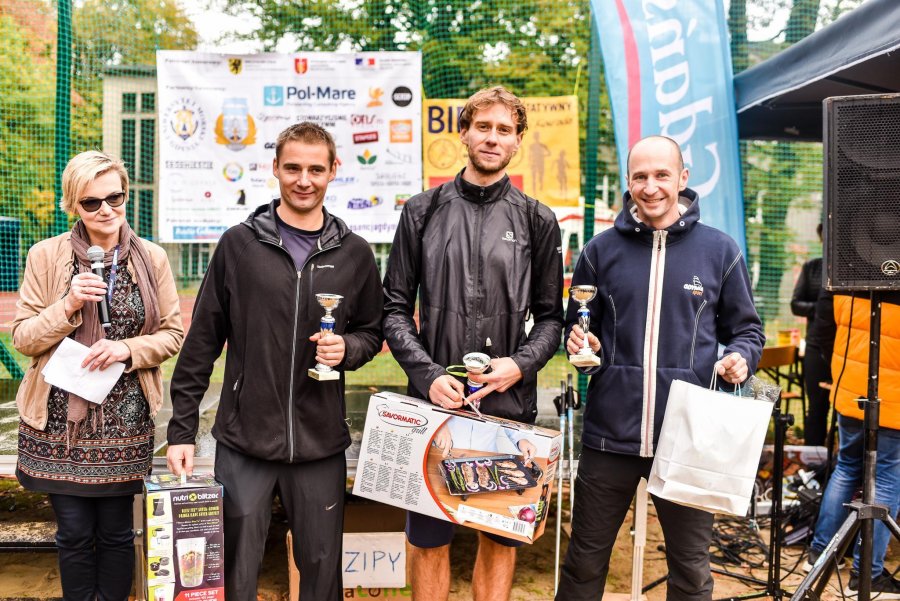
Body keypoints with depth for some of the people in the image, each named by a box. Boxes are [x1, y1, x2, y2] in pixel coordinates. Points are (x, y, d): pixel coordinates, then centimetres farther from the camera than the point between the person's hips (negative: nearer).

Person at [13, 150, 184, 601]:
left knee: (115, 532, 9)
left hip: (124, 420, 0)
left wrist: (129, 348, -14)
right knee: (74, 534, 9)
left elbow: (173, 334, 4)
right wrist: (68, 305, -17)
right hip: (60, 420, 0)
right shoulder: (46, 256, -1)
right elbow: (23, 338, -1)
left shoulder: (152, 258, 0)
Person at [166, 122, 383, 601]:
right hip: (243, 440, -1)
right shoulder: (239, 244, 0)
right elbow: (202, 341, 2)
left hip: (320, 443, 1)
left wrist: (348, 348, -9)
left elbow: (371, 331, 14)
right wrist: (182, 428, -1)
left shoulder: (353, 253, 4)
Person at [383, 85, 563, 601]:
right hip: (436, 402, 0)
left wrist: (521, 364, -11)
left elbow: (550, 317, 8)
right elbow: (396, 308, 4)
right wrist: (427, 375, -10)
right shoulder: (424, 211, 5)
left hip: (510, 404, 1)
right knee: (429, 537, 8)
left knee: (502, 536, 11)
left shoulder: (537, 221, 6)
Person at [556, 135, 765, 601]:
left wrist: (740, 357, -10)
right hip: (610, 434, 1)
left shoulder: (719, 251, 3)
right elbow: (576, 326, 14)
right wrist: (579, 345, -8)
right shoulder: (602, 250, 5)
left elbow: (746, 328, 11)